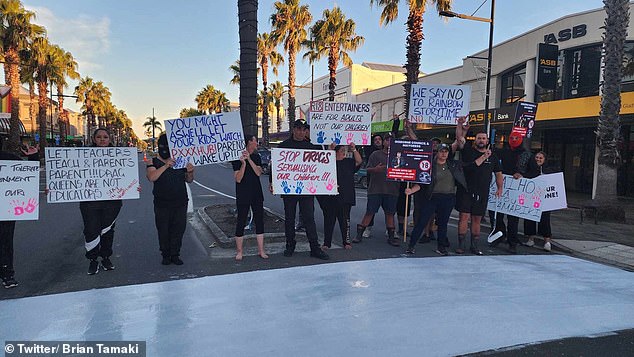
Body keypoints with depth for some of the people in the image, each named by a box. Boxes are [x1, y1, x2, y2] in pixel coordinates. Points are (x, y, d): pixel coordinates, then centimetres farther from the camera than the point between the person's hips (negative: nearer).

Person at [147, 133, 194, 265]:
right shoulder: (154, 162, 1)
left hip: (180, 203, 2)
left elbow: (189, 180, 11)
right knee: (163, 230, 6)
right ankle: (166, 255, 20)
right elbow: (151, 177, -19)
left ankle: (175, 255, 18)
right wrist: (165, 166, -27)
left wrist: (190, 172, -11)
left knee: (178, 229, 6)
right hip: (162, 204, -2)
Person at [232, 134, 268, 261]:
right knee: (241, 222, 1)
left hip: (257, 194, 5)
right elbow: (238, 179, -13)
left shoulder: (256, 157, 8)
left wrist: (249, 159, -17)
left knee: (259, 221, 6)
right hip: (243, 195, -5)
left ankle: (261, 250, 14)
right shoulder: (238, 158, -6)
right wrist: (243, 163, -24)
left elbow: (258, 172, -8)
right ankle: (239, 251, 12)